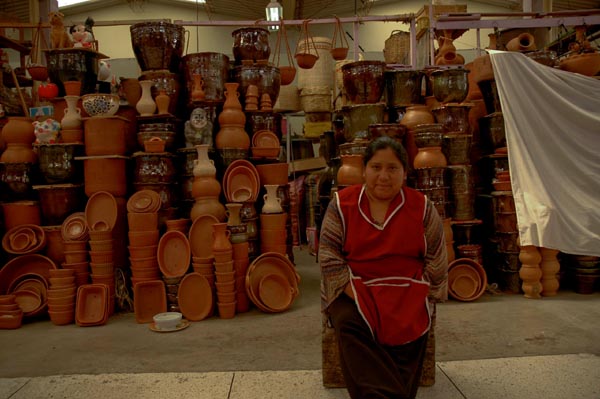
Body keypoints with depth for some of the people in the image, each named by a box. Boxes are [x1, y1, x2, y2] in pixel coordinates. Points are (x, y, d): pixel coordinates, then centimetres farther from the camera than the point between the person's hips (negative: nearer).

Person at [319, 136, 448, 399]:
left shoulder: (422, 208, 2)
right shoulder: (341, 204, -1)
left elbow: (436, 262, 6)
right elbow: (329, 256, -4)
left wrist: (418, 297, -5)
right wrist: (356, 297, -14)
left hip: (406, 291, 1)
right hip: (354, 288, 0)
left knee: (407, 329, -26)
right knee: (348, 324, -29)